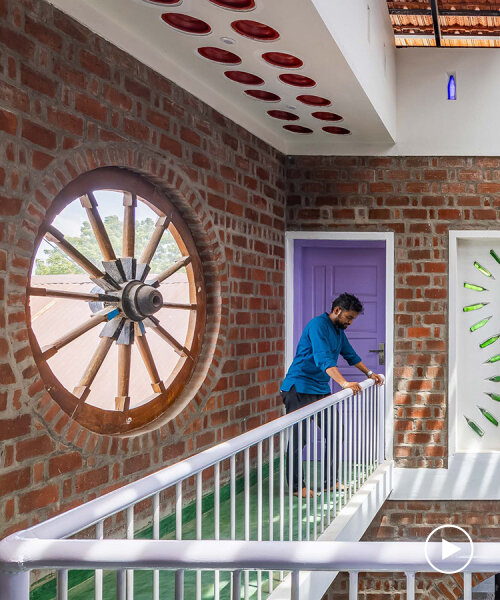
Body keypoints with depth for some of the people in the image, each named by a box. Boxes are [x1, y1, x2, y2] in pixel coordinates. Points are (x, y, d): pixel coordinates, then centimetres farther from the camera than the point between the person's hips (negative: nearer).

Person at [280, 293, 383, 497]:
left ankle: (330, 481, 18)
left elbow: (351, 355, 30)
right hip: (299, 388, -9)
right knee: (298, 438, -9)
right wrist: (344, 383, -38)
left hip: (321, 389, 9)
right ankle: (295, 486, -1)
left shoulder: (339, 331, 14)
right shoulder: (318, 325, -17)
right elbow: (323, 358, -29)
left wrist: (369, 373, 30)